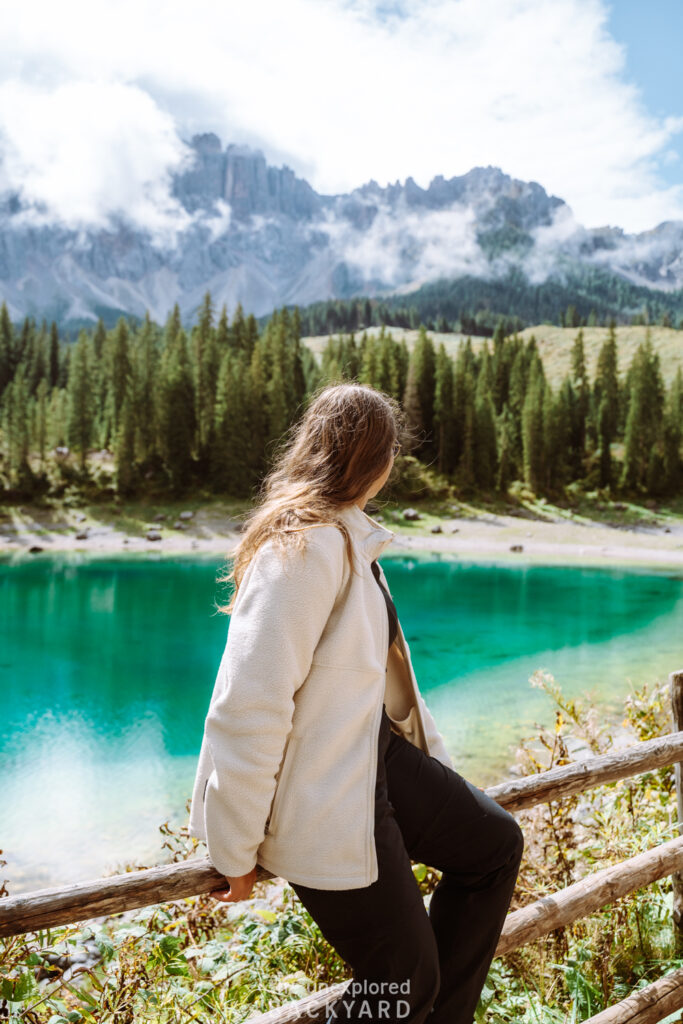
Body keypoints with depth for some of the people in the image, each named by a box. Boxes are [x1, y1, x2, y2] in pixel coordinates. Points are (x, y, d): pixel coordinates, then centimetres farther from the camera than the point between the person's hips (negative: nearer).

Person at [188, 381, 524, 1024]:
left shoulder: (351, 538, 10)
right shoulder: (303, 548, -23)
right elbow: (248, 708, -26)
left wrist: (438, 765, 24)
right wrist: (236, 851, -17)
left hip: (377, 758, 10)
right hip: (322, 801, -10)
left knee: (495, 844, 18)